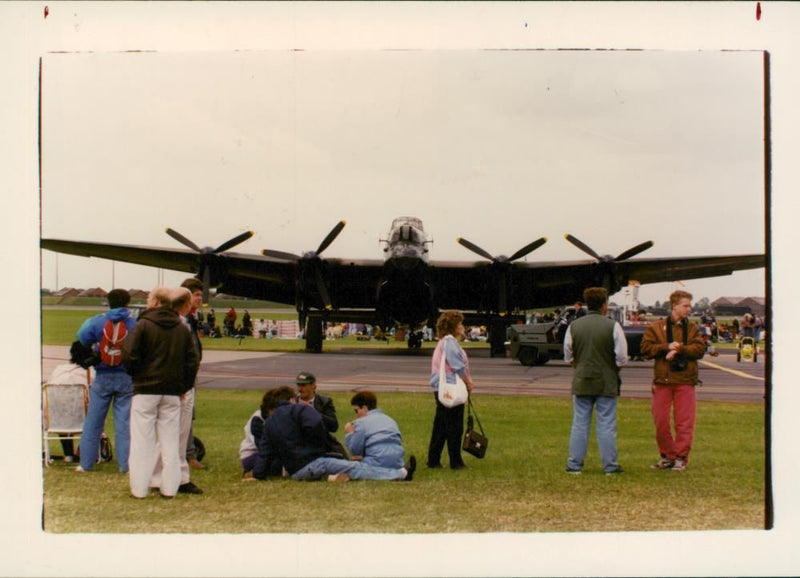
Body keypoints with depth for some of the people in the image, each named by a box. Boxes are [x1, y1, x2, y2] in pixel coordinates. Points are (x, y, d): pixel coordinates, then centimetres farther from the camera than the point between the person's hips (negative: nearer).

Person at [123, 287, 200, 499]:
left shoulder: (144, 325, -8)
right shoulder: (182, 329, 6)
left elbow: (129, 355, -15)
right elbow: (193, 361, 4)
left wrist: (135, 374, 3)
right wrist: (184, 386, 11)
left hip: (145, 389, -4)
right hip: (172, 393, 4)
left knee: (142, 441, 3)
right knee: (171, 441, 10)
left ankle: (139, 488, 5)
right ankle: (169, 487, 10)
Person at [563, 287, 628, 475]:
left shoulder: (574, 326, 0)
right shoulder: (613, 326, -9)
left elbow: (568, 356, 8)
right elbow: (622, 358, -7)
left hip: (581, 382, 3)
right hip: (607, 382, -2)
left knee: (579, 424, 8)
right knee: (606, 425, 4)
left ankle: (574, 465, 10)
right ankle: (610, 466, 8)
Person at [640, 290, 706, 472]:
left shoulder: (692, 329, 11)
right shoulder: (655, 327, 6)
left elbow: (700, 349, -3)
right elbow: (646, 348, -3)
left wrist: (679, 350, -14)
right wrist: (667, 347, -13)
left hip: (685, 381, 0)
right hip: (662, 381, 0)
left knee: (684, 422, -2)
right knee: (660, 421, 3)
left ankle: (681, 457, 7)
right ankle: (667, 456, 17)